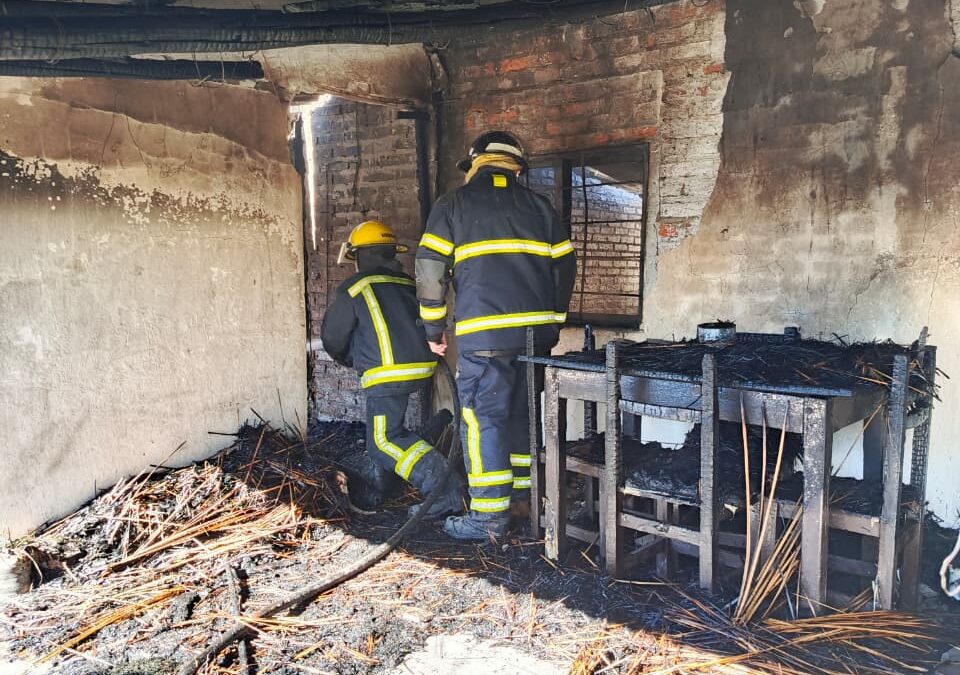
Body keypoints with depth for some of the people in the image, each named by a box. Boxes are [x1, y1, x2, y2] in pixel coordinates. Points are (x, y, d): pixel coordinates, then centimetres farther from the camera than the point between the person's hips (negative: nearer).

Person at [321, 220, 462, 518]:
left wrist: (351, 359, 28)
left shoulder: (354, 289, -2)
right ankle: (371, 493, 30)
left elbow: (333, 339, 5)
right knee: (381, 429, 21)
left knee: (386, 438, -4)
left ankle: (447, 490, -16)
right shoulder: (408, 284, 15)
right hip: (421, 367, 8)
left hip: (387, 373, -7)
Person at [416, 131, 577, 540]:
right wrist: (553, 324, 23)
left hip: (483, 333, -4)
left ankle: (490, 517, 2)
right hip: (537, 329, 5)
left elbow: (430, 269, 0)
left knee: (483, 419, 0)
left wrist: (434, 328, 7)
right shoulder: (538, 206, 15)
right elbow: (564, 267, 15)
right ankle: (523, 496, 29)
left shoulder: (453, 205, 5)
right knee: (525, 414, 16)